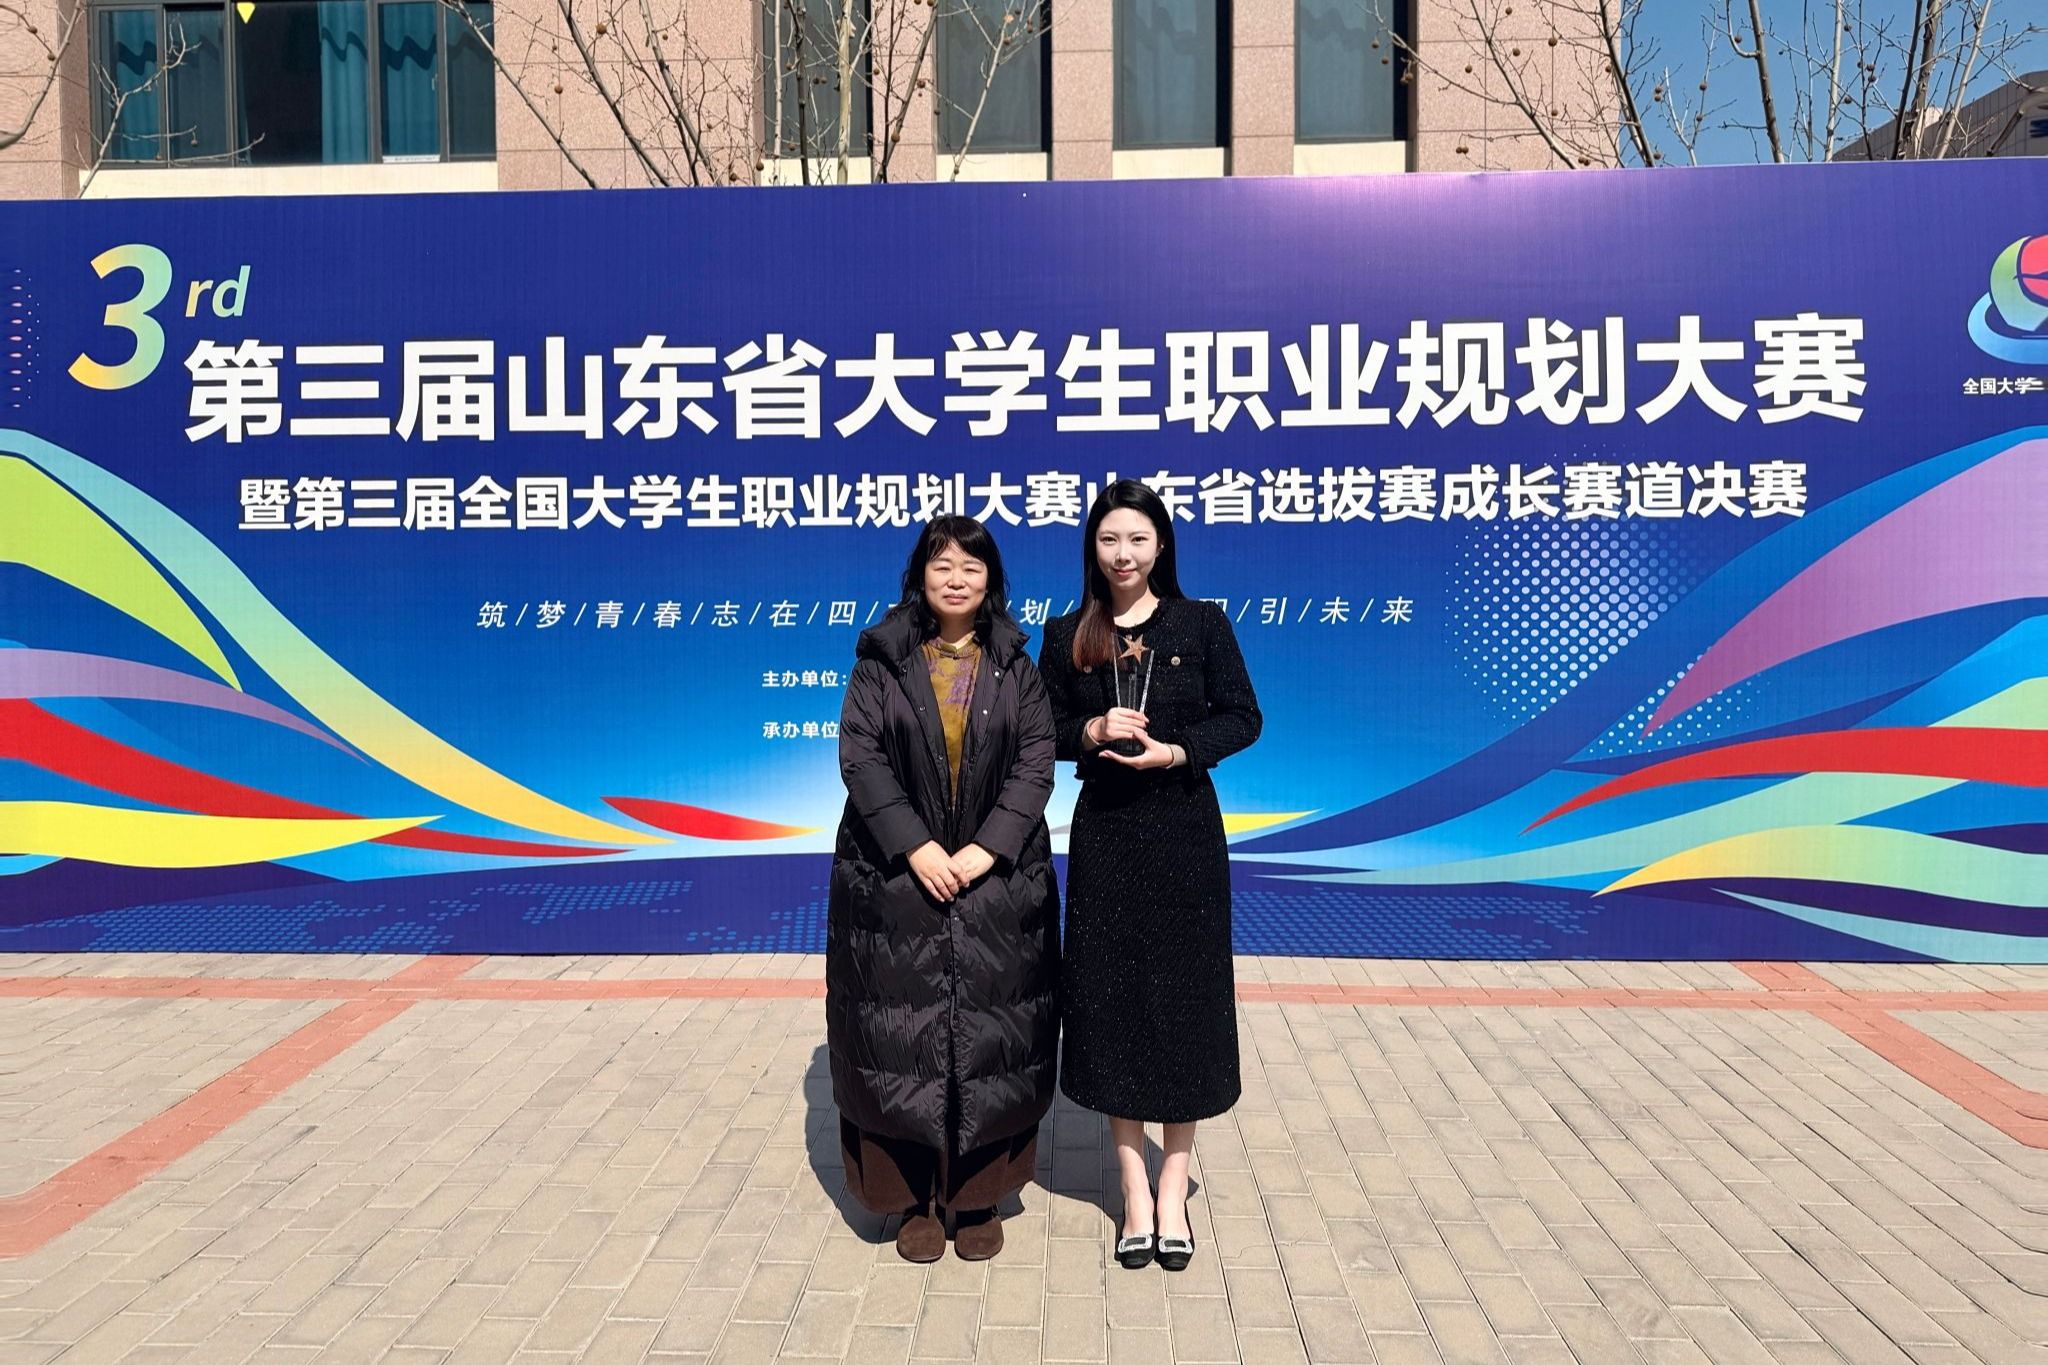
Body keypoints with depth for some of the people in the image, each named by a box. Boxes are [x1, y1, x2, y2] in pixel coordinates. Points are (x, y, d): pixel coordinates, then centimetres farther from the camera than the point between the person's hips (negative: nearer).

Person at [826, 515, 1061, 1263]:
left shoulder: (1014, 666, 4)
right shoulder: (882, 661, 1)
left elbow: (1037, 760, -3)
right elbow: (859, 754, -7)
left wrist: (986, 849, -15)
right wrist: (916, 847, -17)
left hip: (998, 879, 1)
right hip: (895, 877, -1)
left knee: (991, 1040, 5)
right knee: (903, 1038, 3)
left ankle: (980, 1196, 19)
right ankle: (916, 1196, 17)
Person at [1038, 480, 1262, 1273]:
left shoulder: (1202, 625, -2)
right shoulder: (1067, 635, 3)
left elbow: (1242, 718, -1)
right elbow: (1042, 730, 6)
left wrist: (1176, 751, -16)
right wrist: (1092, 732, -14)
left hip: (1184, 830, -1)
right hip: (1103, 834, 2)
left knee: (1183, 999, 4)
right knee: (1110, 1000, 4)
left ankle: (1173, 1187, 19)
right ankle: (1135, 1190, 18)